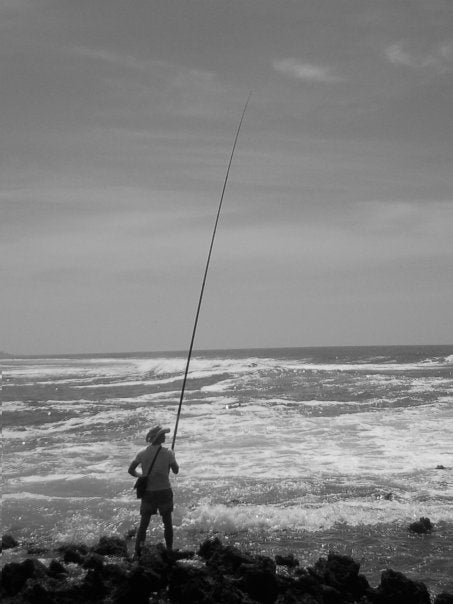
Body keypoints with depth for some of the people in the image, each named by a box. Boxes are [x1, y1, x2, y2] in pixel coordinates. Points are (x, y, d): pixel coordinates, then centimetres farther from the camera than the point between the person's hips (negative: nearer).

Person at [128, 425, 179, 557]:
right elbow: (176, 471, 2)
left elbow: (131, 470, 4)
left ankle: (137, 552, 3)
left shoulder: (142, 454, -3)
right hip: (164, 492, -2)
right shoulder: (168, 453, -11)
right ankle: (169, 550, 19)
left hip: (148, 493, 2)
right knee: (168, 523, 15)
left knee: (143, 524, 9)